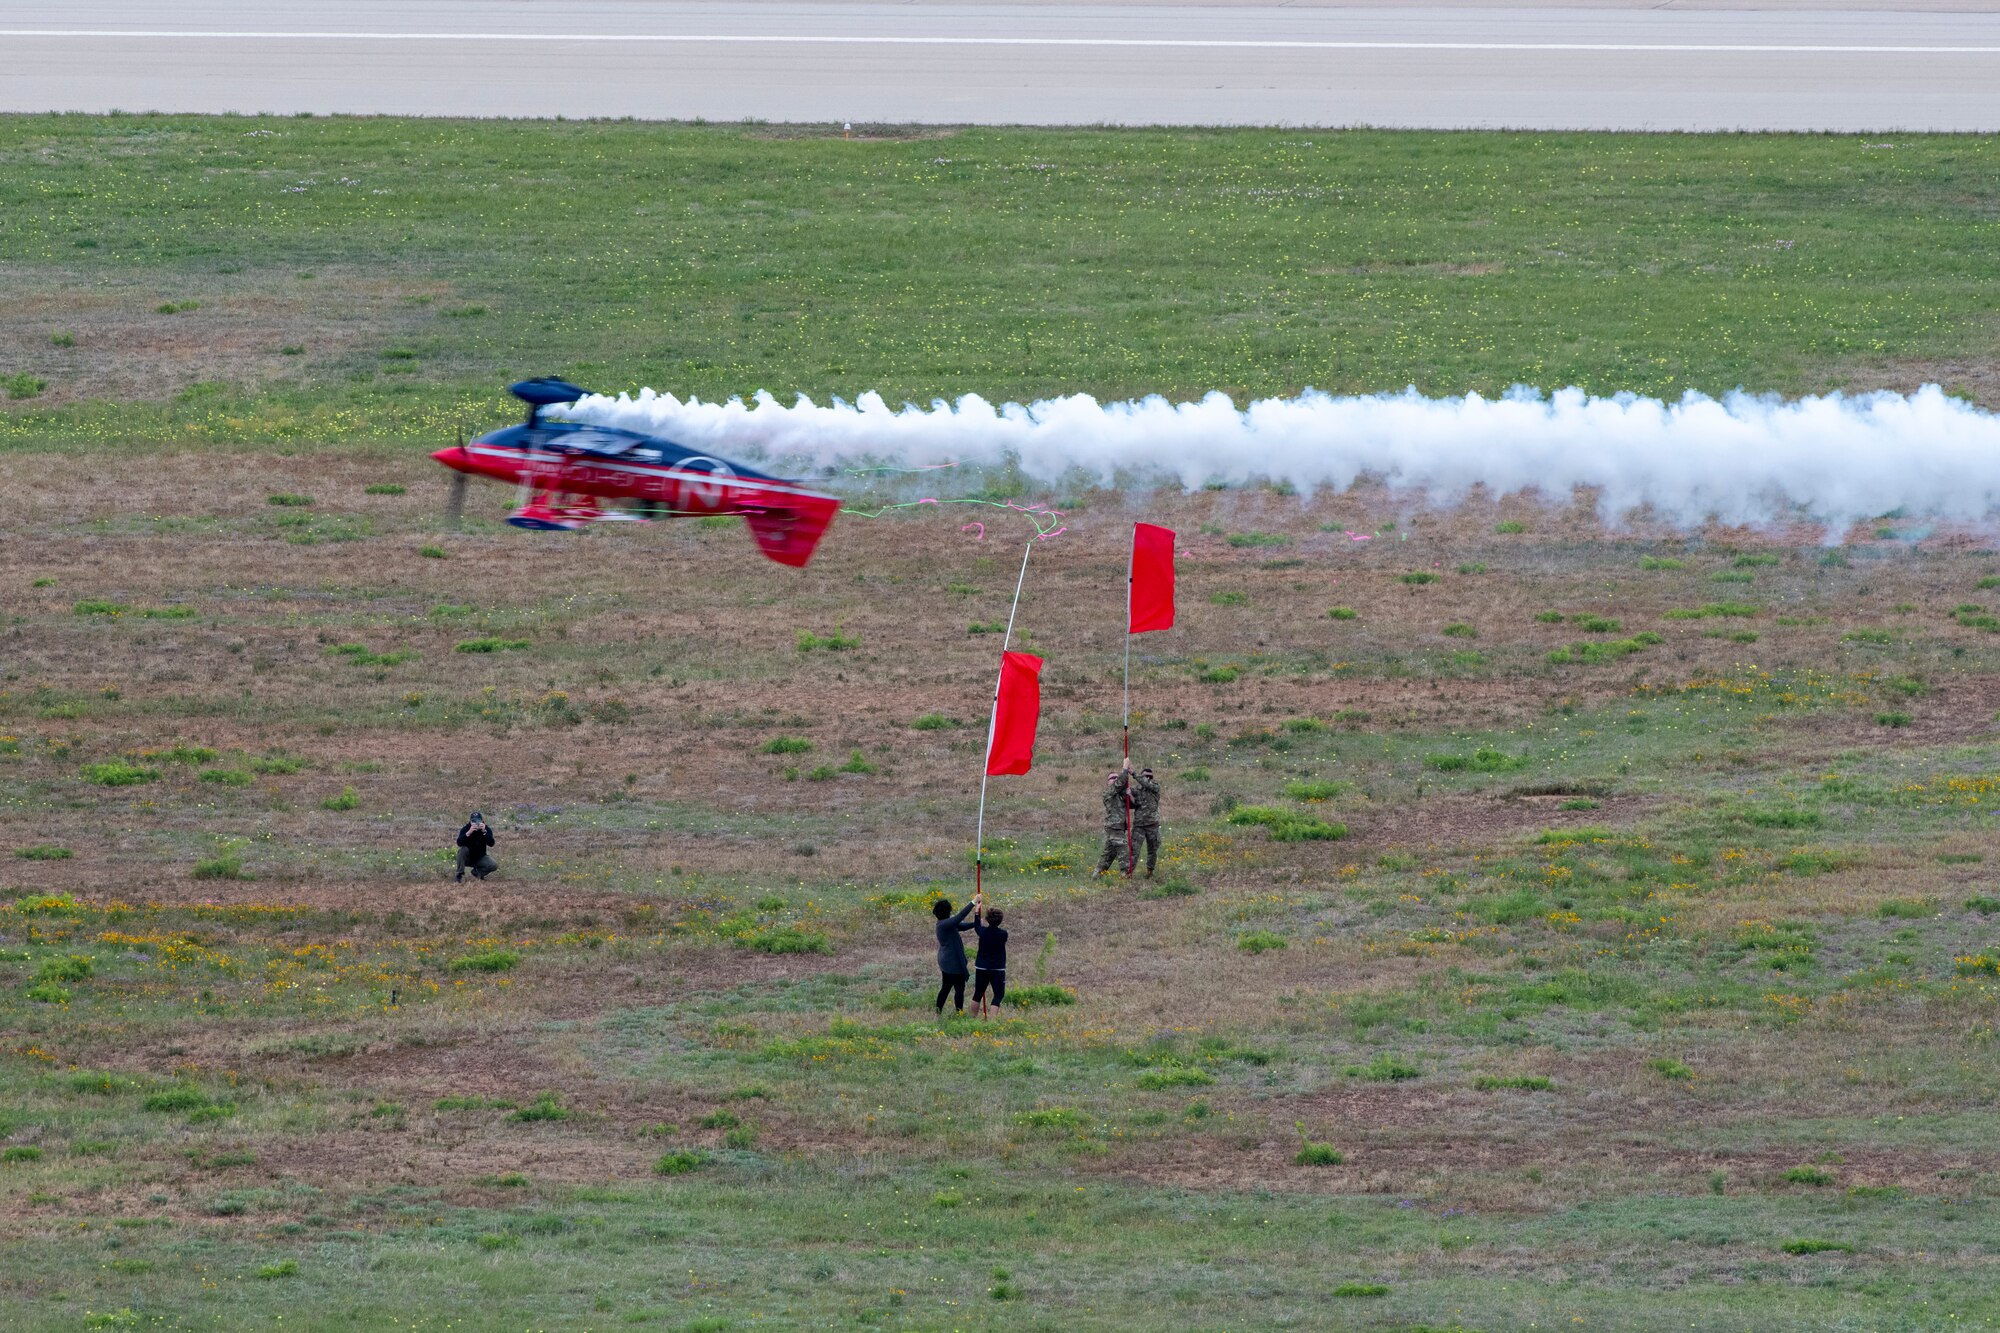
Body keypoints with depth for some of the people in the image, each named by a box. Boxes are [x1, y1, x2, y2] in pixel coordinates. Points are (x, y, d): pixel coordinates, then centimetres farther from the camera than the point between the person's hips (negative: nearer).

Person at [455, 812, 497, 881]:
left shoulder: (487, 830, -11)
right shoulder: (465, 829, -15)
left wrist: (484, 832, -39)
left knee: (494, 865, -22)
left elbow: (491, 844, -25)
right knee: (463, 849, -33)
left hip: (480, 858, 1)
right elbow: (459, 843, -31)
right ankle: (459, 875, -22)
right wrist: (469, 832, -45)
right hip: (467, 859, -1)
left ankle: (476, 872, 5)